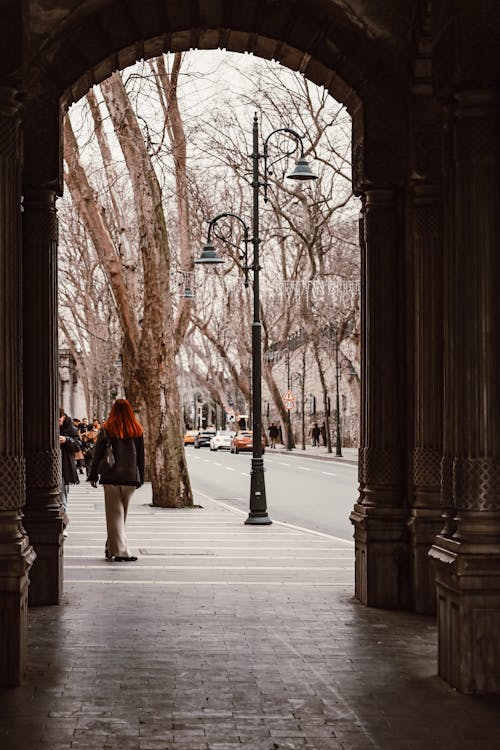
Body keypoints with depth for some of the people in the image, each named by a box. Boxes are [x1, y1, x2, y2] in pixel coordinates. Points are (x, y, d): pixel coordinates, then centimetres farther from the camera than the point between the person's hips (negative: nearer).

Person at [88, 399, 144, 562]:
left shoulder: (106, 429, -4)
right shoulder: (137, 431, 3)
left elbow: (98, 454, -2)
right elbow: (141, 456, 8)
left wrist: (93, 475, 6)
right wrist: (140, 478, 15)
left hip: (111, 477, -2)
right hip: (130, 477, 2)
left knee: (114, 514, 1)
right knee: (122, 514, 13)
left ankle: (120, 550, -7)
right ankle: (112, 548, 21)